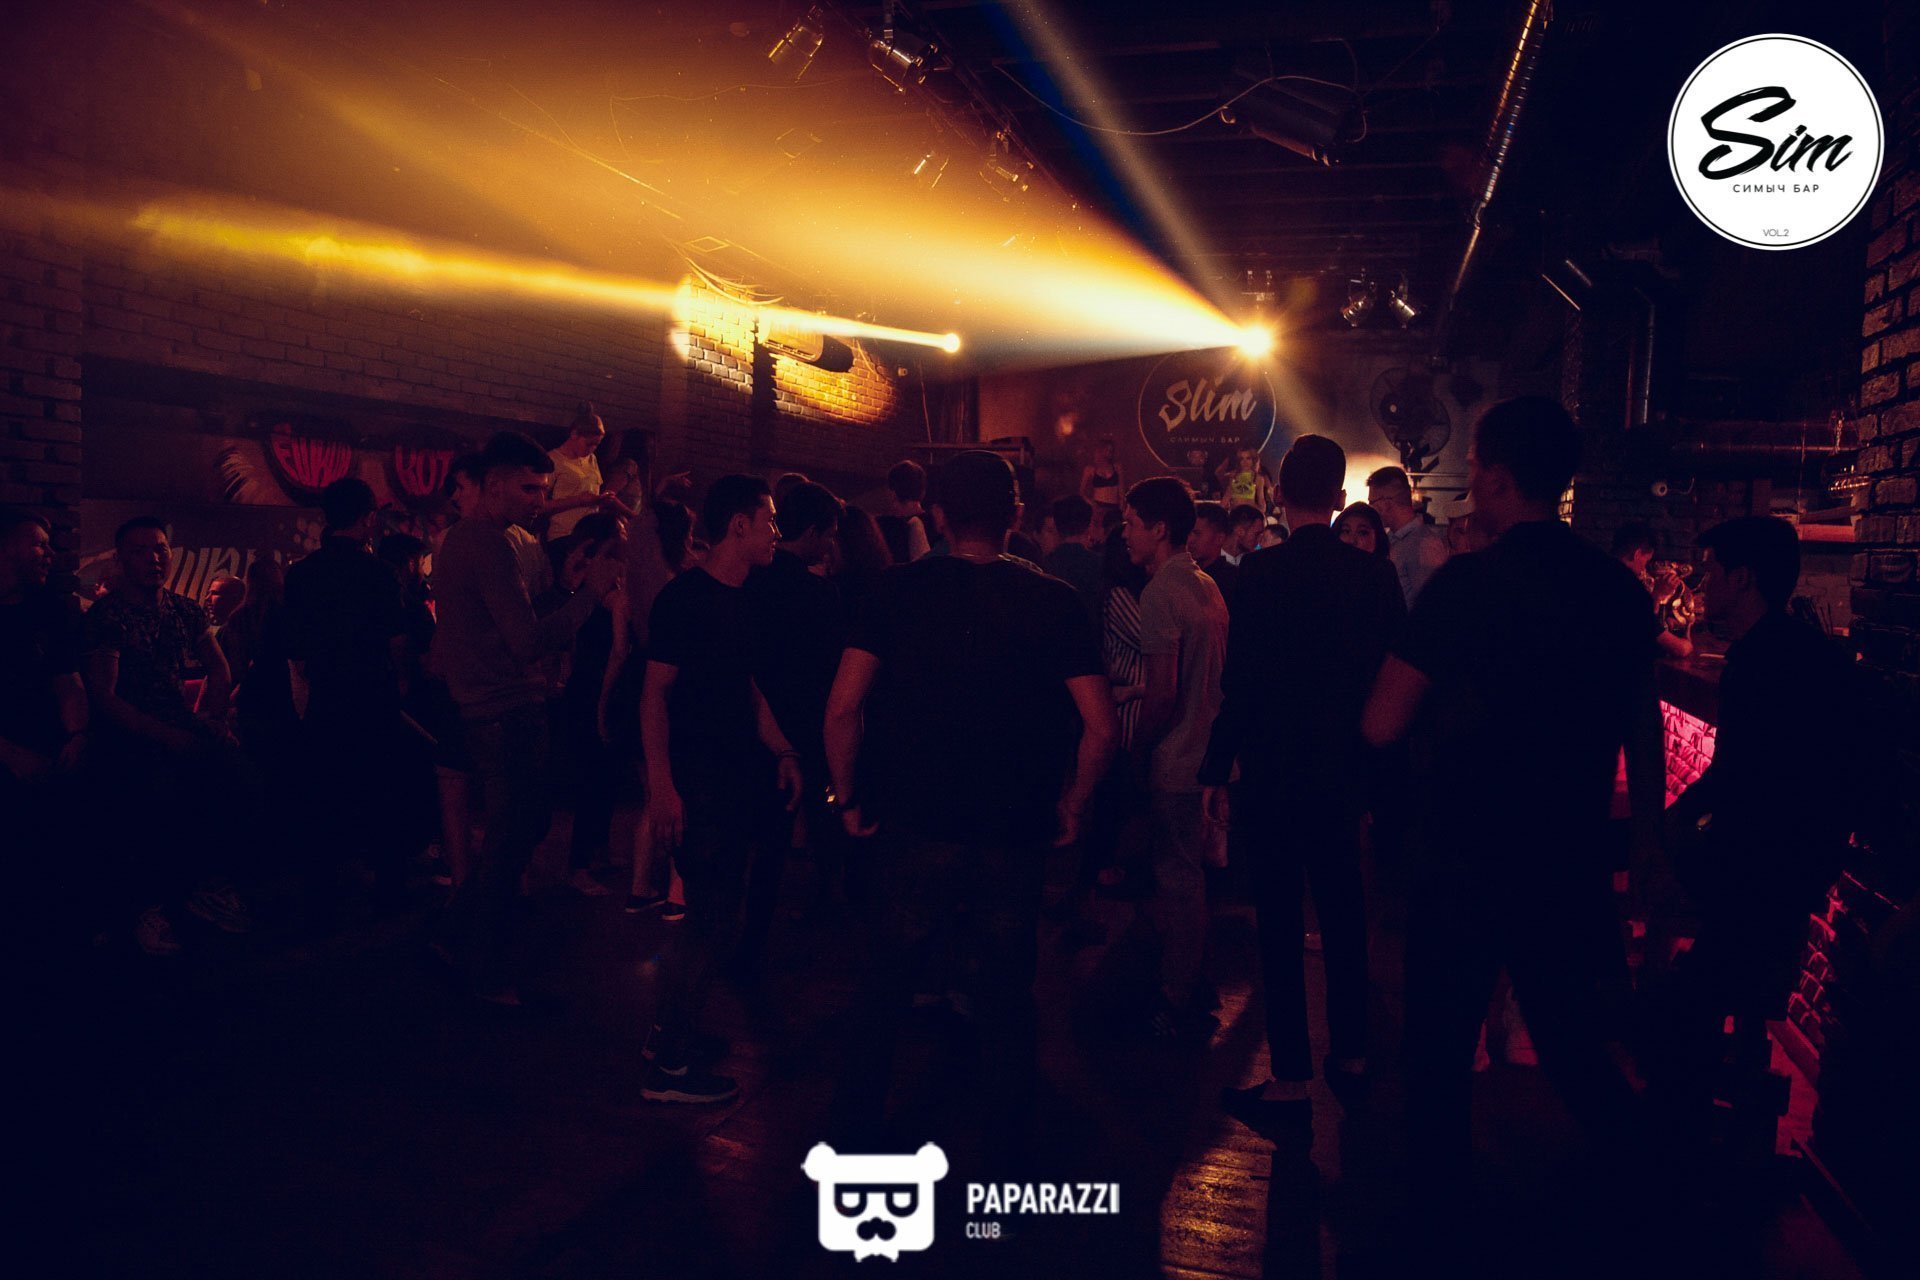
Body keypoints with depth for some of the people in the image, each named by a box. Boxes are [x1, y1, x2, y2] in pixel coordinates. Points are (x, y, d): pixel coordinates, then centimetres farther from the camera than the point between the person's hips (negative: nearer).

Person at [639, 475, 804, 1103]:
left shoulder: (743, 600, 13)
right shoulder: (684, 597, -13)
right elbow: (656, 692, -15)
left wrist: (782, 751, 15)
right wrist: (661, 785, -21)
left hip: (741, 778, 9)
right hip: (697, 784, -9)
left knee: (714, 914, 15)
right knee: (713, 921, -6)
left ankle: (674, 1032, 30)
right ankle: (670, 1065, 7)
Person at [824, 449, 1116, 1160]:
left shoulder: (903, 589, -5)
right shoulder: (1052, 601, -5)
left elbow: (842, 707, -10)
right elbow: (1101, 727, -9)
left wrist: (851, 798, 3)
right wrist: (1071, 807, 4)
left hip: (915, 826, 0)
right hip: (1014, 834, 0)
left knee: (888, 979, 17)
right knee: (1007, 988, 16)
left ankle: (858, 1119, 28)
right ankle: (1009, 1130, 28)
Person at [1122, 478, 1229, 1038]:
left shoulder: (1161, 592, -18)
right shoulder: (1207, 586, 10)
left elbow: (1162, 692, -22)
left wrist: (1137, 745, -8)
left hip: (1175, 761, -9)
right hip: (1207, 753, 9)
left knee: (1179, 880, 1)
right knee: (1188, 872, 18)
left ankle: (1177, 1003, 13)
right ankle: (1185, 988, 31)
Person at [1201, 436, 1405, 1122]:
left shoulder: (1263, 572, -14)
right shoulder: (1376, 573, -1)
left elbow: (1242, 681, -16)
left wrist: (1217, 770, -7)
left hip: (1274, 774, -5)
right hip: (1345, 772, 5)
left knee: (1280, 923, 3)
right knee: (1342, 912, 19)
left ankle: (1291, 1079, 10)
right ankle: (1351, 1054, 32)